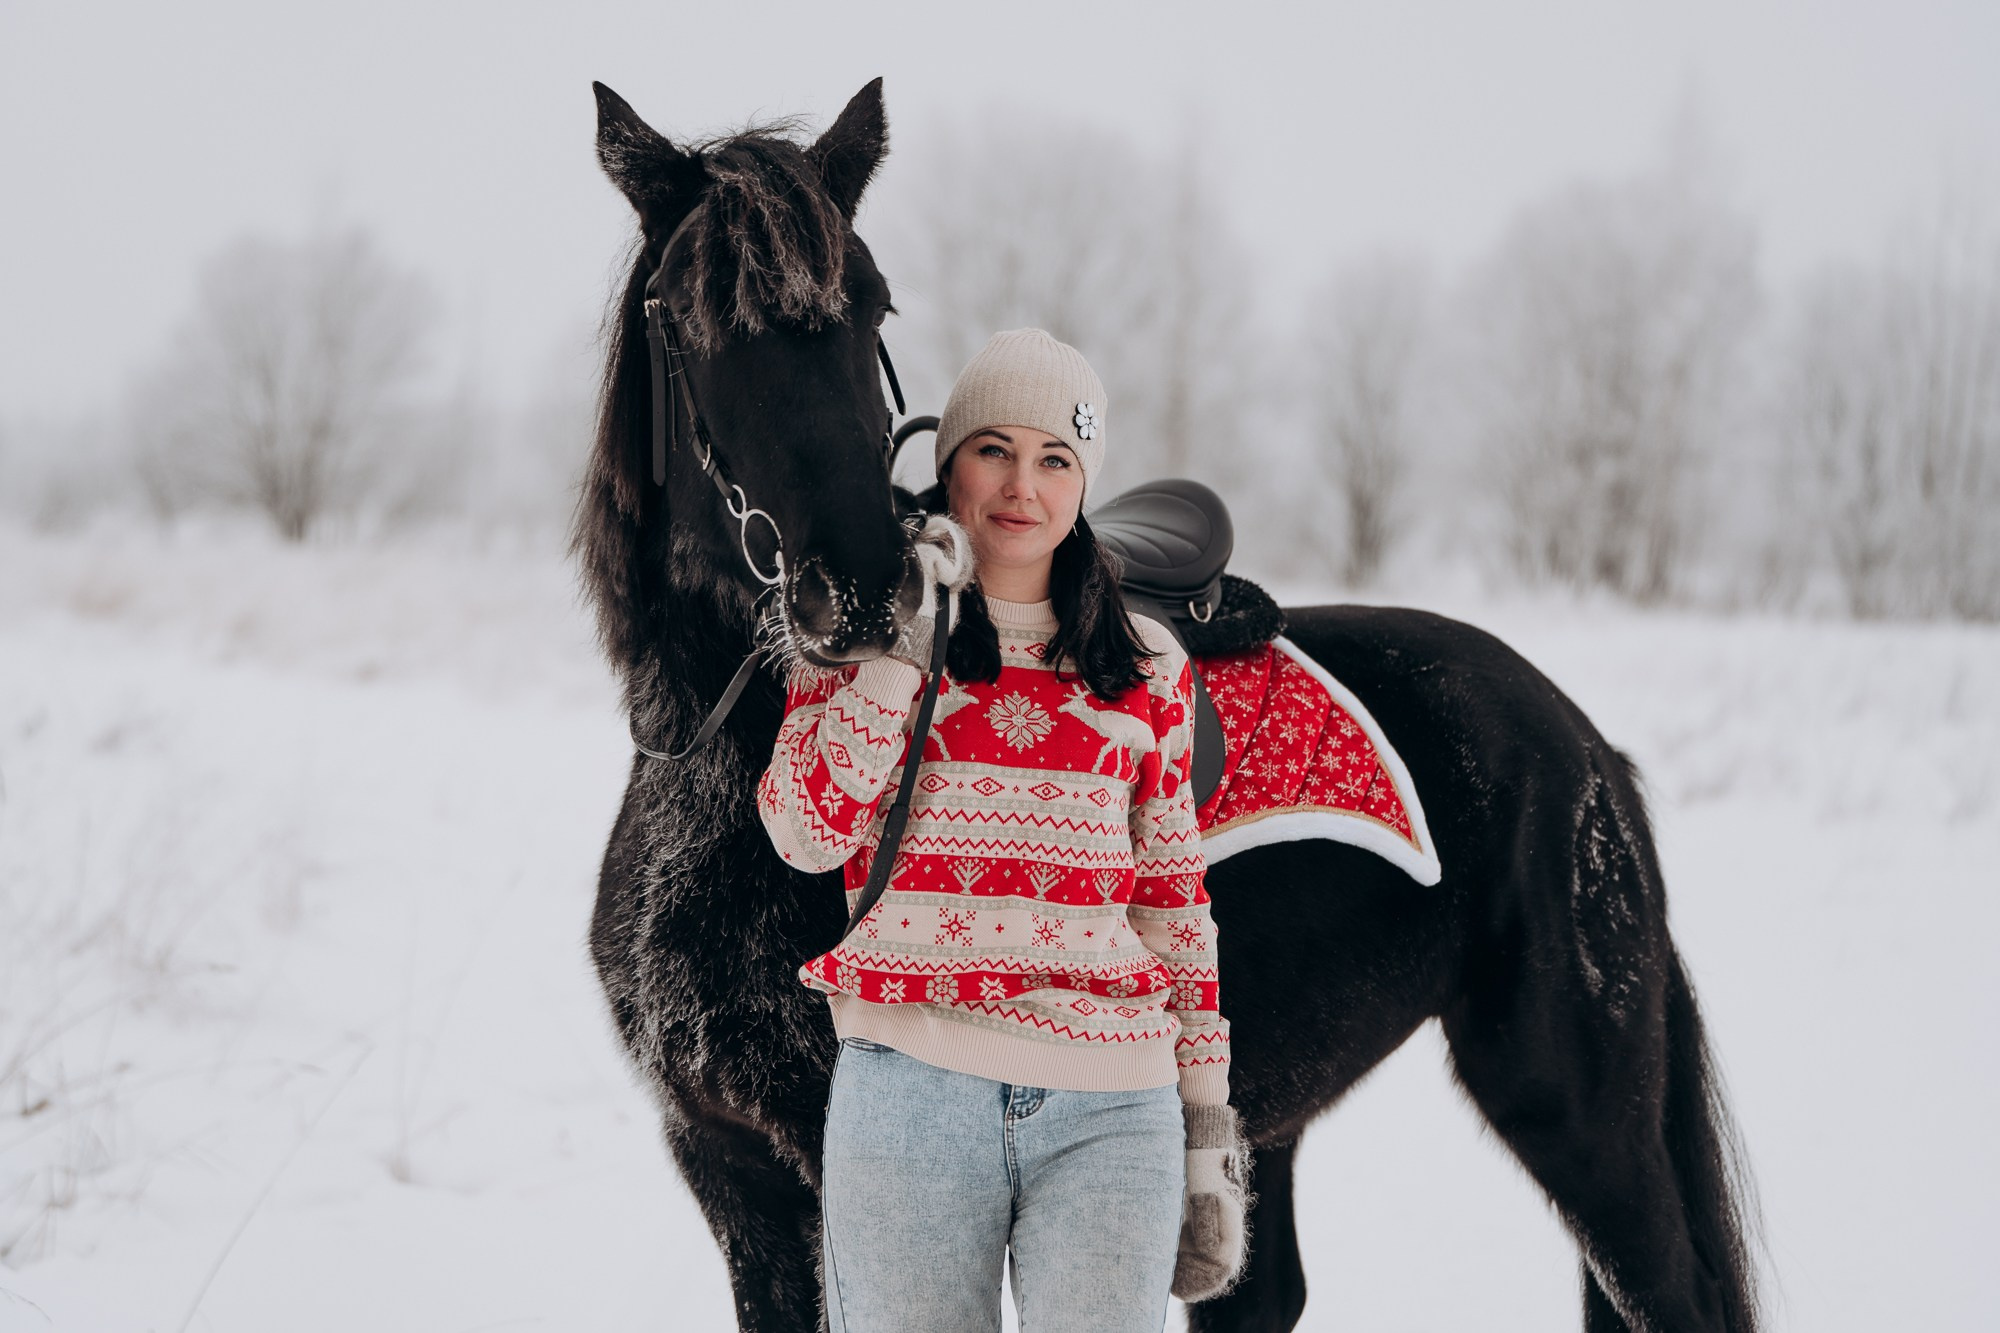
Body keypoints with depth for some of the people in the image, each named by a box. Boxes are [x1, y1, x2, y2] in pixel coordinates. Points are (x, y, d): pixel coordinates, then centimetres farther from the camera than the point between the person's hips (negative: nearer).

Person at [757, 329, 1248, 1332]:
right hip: (910, 1091, -1)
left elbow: (1174, 898, 14)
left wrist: (1206, 1123, 10)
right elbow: (808, 831, -7)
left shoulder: (1147, 669, 12)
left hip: (1112, 1113, 1)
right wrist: (905, 644, -10)